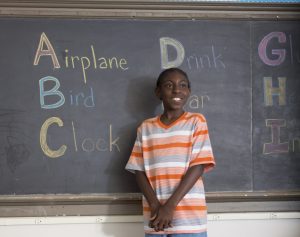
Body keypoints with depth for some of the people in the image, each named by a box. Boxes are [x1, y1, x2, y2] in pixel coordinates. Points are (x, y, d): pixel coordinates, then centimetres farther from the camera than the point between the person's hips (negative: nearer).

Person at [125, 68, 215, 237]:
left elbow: (198, 167, -6)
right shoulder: (146, 128, 11)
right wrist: (155, 206, -10)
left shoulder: (196, 122, 3)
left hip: (188, 219, -3)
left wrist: (170, 206, -13)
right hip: (155, 222, 3)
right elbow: (139, 171, 6)